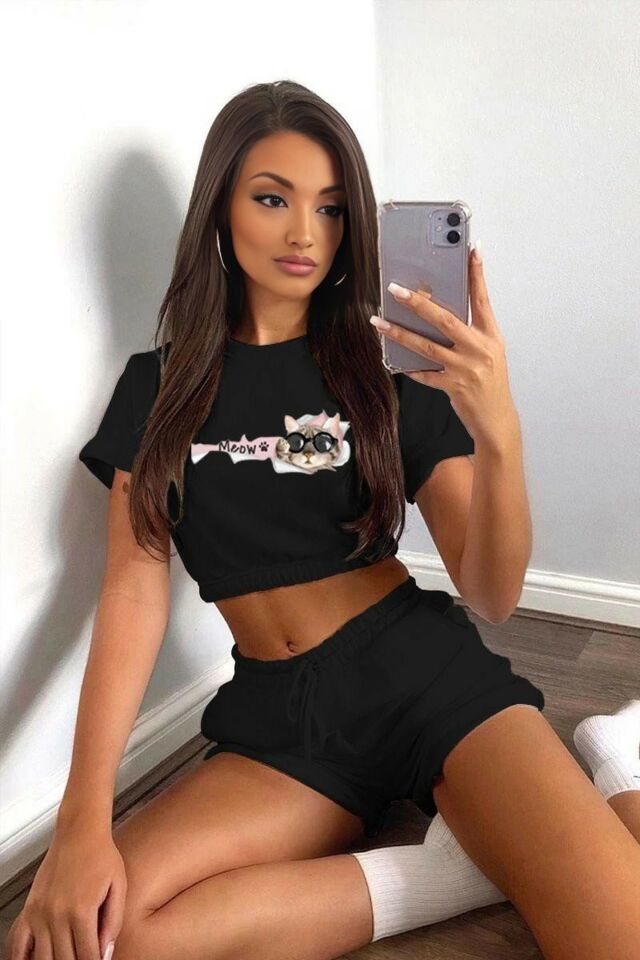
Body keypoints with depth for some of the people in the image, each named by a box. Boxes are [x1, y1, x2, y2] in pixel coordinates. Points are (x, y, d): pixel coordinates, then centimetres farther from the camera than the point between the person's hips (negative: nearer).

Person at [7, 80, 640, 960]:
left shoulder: (390, 369, 3)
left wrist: (499, 432, -24)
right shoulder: (158, 386, 7)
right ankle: (444, 872, -12)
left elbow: (491, 599, -4)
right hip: (280, 716, 3)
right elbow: (136, 587, -1)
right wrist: (84, 819, -12)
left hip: (429, 672, -2)